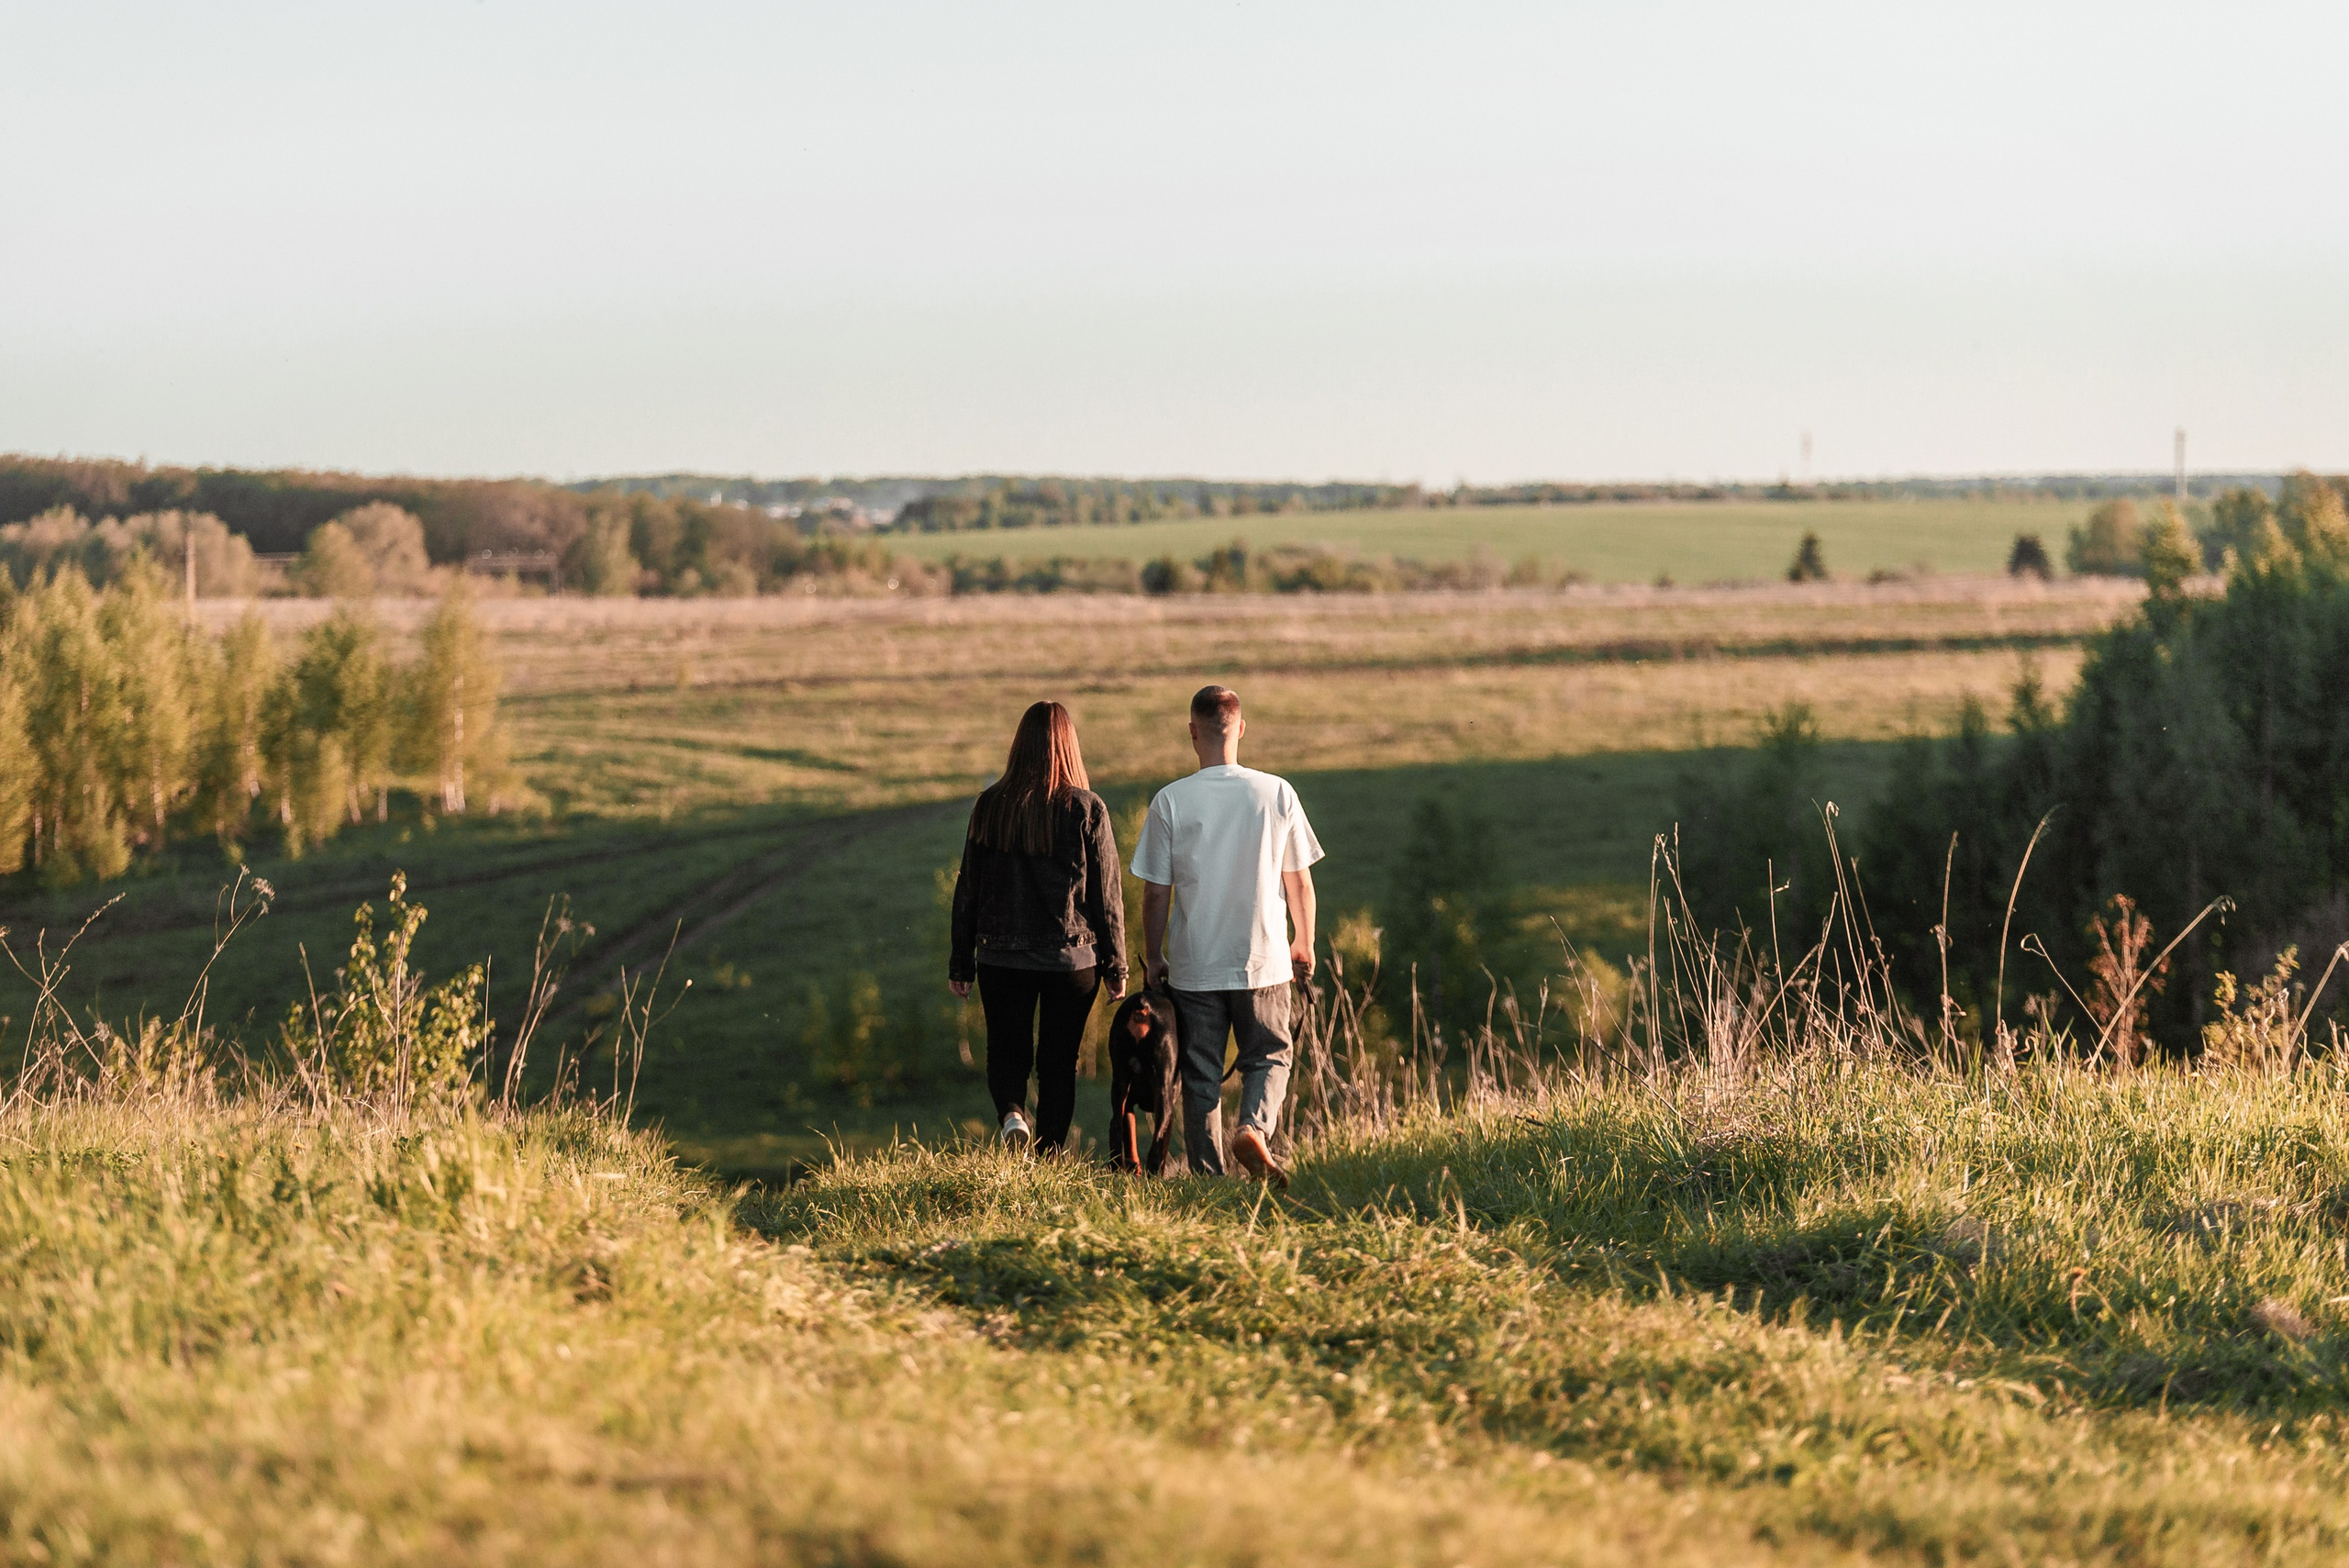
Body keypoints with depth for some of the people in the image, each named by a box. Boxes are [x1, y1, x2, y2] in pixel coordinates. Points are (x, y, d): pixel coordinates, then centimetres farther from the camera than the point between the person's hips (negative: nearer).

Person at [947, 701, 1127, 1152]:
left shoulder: (990, 805, -2)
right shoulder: (1087, 809, -6)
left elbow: (967, 889, 3)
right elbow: (1107, 895, -3)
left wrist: (960, 962, 11)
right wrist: (1115, 965, 6)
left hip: (1002, 958, 1)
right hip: (1073, 959, -1)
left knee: (1007, 1052, 13)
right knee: (1058, 1062, 11)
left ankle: (1011, 1113, -15)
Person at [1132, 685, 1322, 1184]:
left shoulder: (1171, 800, -8)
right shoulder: (1277, 794, -5)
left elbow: (1156, 892, -4)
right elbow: (1299, 881, 2)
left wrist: (1153, 956, 10)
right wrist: (1303, 942, 17)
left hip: (1193, 965, 0)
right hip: (1263, 958, 0)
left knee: (1201, 1074, 10)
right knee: (1269, 1055, 15)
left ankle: (1208, 1177, 12)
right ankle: (1255, 1127, -11)